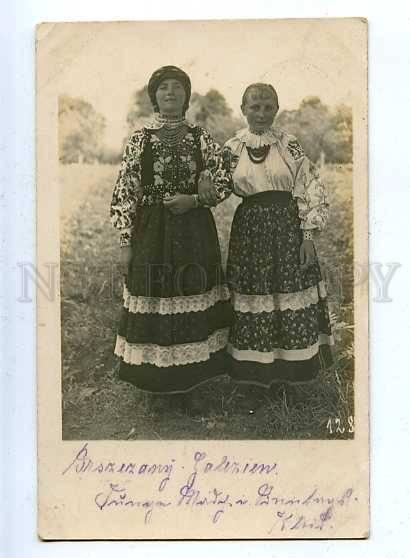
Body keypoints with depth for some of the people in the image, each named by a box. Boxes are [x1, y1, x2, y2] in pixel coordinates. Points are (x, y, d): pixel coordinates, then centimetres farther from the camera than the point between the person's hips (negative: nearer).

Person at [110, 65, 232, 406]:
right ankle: (157, 380, 15)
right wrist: (126, 241, -4)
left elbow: (223, 180, 8)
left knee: (195, 295, 4)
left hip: (196, 230, 1)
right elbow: (125, 192, 0)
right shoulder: (139, 140, 3)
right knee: (154, 297, 0)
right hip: (152, 232, -1)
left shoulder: (201, 138, 7)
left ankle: (196, 374, 19)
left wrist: (194, 200, -10)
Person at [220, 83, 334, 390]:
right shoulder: (232, 148, 4)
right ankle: (256, 371, 22)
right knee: (252, 300, 5)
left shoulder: (290, 145, 0)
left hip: (289, 226, -1)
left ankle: (288, 369, 21)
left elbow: (311, 189, -3)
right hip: (249, 229, 1)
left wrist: (308, 236, -9)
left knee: (292, 299, 3)